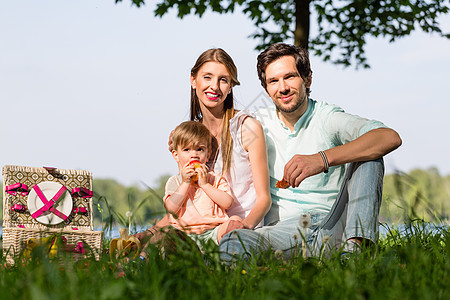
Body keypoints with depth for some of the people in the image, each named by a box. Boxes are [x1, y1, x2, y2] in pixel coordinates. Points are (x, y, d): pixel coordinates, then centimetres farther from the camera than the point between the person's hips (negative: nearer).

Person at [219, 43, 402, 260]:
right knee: (233, 243, -31)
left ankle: (357, 245, -31)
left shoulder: (328, 119, 2)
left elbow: (390, 138, -17)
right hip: (282, 231, 0)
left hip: (334, 227, 0)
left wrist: (322, 159, -30)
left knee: (367, 155, -19)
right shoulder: (260, 122, 13)